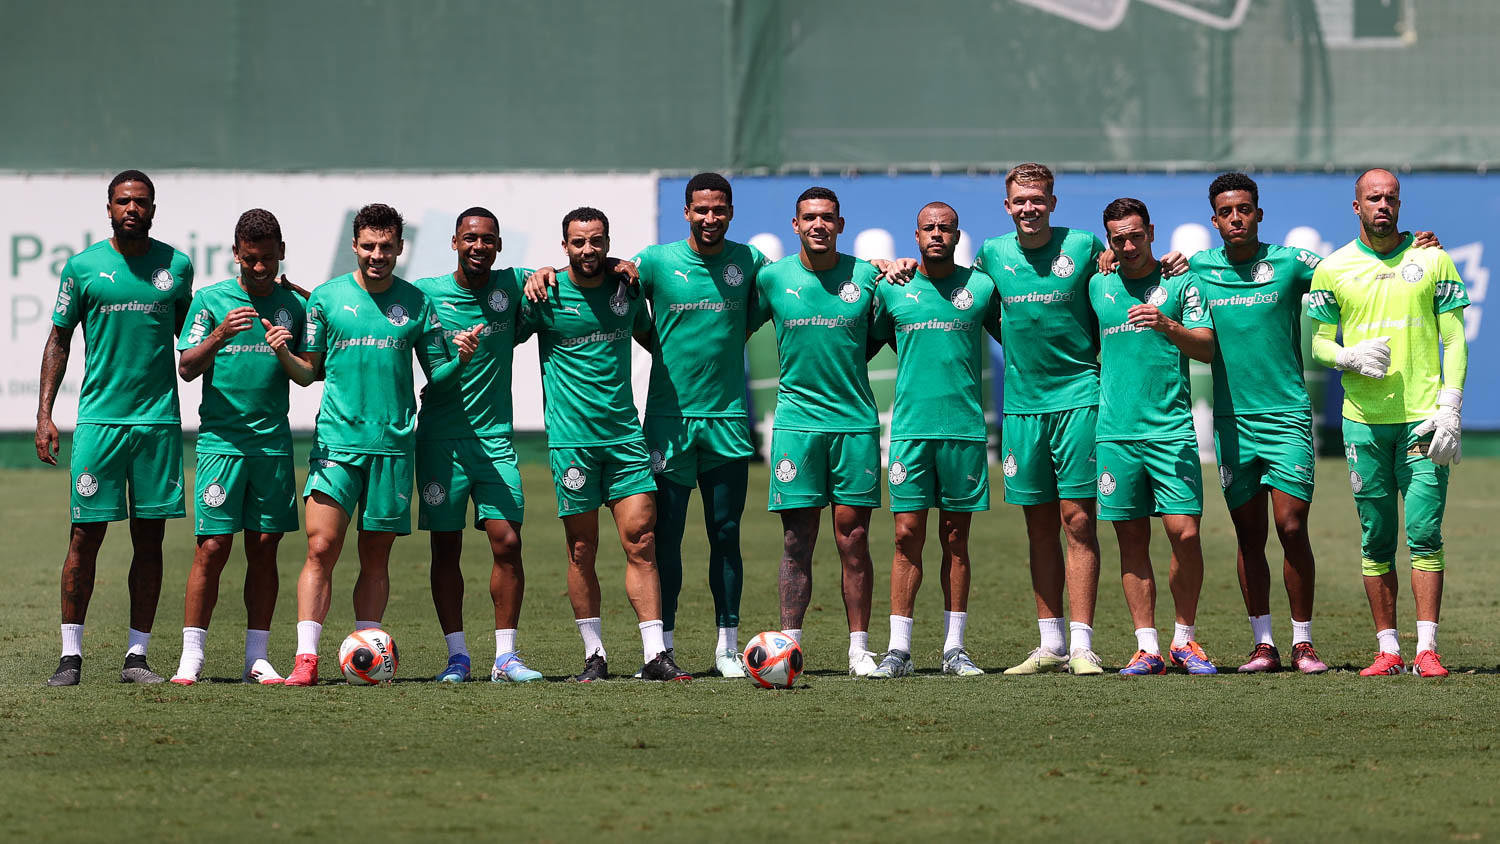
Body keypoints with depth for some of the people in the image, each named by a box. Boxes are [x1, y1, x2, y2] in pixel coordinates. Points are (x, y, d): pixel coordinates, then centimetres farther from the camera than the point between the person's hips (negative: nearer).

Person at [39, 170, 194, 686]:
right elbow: (59, 339, 7)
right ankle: (71, 654, 2)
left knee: (149, 537, 3)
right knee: (85, 535, -4)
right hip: (98, 417, -2)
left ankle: (137, 655, 9)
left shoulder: (176, 266, 6)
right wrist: (44, 414, 1)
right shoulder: (83, 267, 2)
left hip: (159, 419, 2)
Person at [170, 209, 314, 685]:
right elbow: (186, 368, -3)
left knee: (264, 548, 3)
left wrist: (284, 353, -12)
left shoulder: (293, 306, 9)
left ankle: (257, 657, 9)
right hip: (221, 440, -2)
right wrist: (220, 334, -20)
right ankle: (191, 656, -2)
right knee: (213, 547, -7)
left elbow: (306, 377, 9)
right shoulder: (210, 300, 3)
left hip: (274, 443, 2)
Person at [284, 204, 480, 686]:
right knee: (321, 548, -10)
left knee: (376, 555, 5)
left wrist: (461, 358, -7)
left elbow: (437, 375, 12)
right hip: (336, 441, -1)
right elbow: (310, 369, 9)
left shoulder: (415, 303, 8)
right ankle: (306, 659, -11)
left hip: (393, 444, 1)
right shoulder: (327, 297, 5)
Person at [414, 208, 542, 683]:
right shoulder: (425, 294, -1)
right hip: (440, 437, -1)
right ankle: (457, 656, 8)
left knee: (507, 541, -7)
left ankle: (505, 656, 0)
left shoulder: (511, 285, 3)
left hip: (494, 436, 1)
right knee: (446, 547, 1)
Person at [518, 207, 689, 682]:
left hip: (624, 432, 3)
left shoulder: (626, 290, 8)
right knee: (582, 549, 1)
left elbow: (648, 336, 26)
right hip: (571, 437, -3)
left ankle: (655, 654, -4)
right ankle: (594, 655, 11)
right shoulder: (547, 295, -3)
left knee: (640, 540, -4)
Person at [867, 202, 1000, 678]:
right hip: (910, 425, 0)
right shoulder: (892, 289, 8)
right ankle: (899, 648, -3)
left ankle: (954, 648, 7)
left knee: (955, 539, 3)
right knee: (908, 536, -4)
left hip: (965, 427, 0)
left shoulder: (981, 288, 7)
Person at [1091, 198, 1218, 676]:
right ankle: (1147, 648, 4)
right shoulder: (1098, 287, 14)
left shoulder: (1180, 284, 5)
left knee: (1185, 533, -9)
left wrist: (1168, 326, -19)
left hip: (1171, 430, -2)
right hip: (1115, 433, 3)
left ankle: (1185, 640, 5)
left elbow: (1207, 349, -4)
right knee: (1132, 542, 2)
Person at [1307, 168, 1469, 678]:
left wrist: (1449, 408, -6)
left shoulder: (1432, 260, 5)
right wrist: (1351, 357, -12)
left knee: (1425, 535, -7)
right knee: (1376, 540, 3)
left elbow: (1454, 340, 4)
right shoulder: (1333, 268, 7)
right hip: (1363, 420, 1)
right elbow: (1318, 341, 10)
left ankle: (1426, 649, -7)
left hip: (1423, 419, -1)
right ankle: (1388, 650, 8)